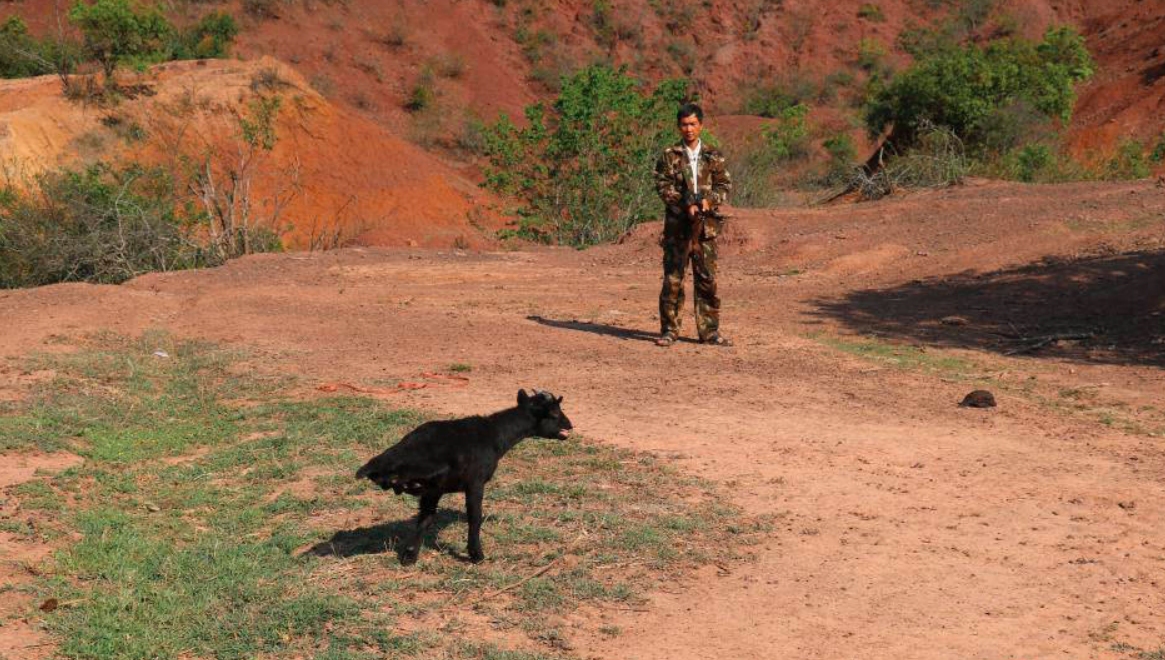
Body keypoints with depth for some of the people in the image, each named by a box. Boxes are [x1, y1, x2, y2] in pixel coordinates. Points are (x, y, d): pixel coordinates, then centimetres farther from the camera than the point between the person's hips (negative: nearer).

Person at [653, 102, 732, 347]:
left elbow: (724, 185, 6)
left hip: (706, 226, 2)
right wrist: (685, 205, -17)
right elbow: (663, 186, -5)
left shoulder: (713, 157, 8)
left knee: (707, 279, 4)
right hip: (677, 226, -2)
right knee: (672, 280, -1)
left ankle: (710, 331, 10)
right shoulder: (669, 156, 3)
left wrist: (709, 200, -13)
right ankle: (669, 330, 6)